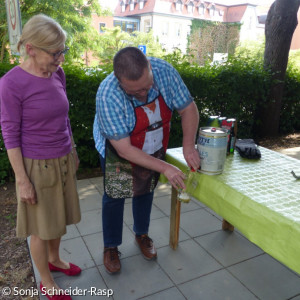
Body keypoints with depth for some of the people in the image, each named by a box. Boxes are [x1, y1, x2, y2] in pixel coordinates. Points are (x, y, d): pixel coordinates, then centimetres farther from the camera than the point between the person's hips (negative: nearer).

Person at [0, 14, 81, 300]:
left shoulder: (57, 74, -1)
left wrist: (72, 152, 16)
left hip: (64, 161, 6)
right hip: (37, 166, -5)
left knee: (58, 218, 21)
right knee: (41, 227, 12)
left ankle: (54, 259, 47)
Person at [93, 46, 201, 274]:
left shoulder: (164, 71, -27)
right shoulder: (108, 95, -37)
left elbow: (188, 109, -15)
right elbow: (124, 149, -33)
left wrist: (189, 145, -28)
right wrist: (165, 168, -35)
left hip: (155, 149, 4)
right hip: (118, 150, -3)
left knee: (146, 191, 19)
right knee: (115, 197, 7)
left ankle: (142, 234, 44)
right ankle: (111, 247, 31)